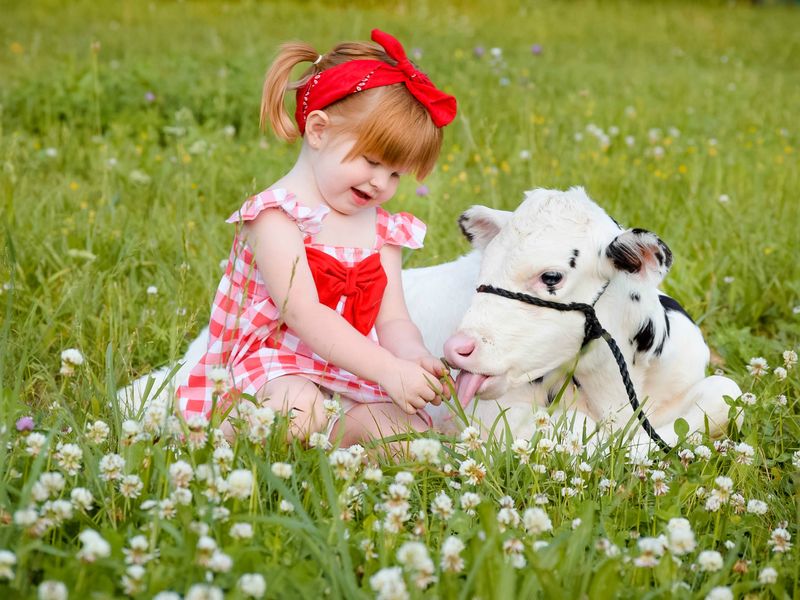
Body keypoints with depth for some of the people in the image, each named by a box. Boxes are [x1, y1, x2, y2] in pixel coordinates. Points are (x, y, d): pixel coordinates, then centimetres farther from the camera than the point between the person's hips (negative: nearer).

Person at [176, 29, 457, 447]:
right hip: (272, 369, -5)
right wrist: (390, 370, -27)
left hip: (352, 383, 6)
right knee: (298, 410, -39)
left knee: (411, 429, -22)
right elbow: (304, 314, -20)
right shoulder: (275, 214, -9)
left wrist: (411, 356, -19)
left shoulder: (382, 229, 14)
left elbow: (392, 320, 7)